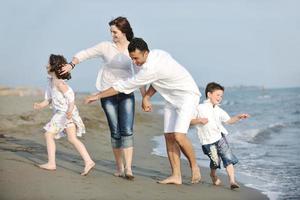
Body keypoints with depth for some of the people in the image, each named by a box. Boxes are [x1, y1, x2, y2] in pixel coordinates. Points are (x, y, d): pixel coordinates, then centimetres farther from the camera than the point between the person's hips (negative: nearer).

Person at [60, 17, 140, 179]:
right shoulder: (106, 47, -1)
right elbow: (84, 54, 3)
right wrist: (71, 64, -15)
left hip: (126, 94, 0)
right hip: (108, 94, 0)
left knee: (127, 131, -12)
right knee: (115, 132, 2)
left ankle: (128, 168, -15)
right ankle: (119, 167, 15)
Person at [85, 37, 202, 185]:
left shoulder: (150, 69, -31)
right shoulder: (156, 54, -4)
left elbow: (125, 86, -24)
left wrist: (98, 96, -16)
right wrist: (146, 97, 0)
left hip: (187, 96, -9)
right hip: (172, 99, 9)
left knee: (178, 136, -21)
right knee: (169, 136, 0)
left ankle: (194, 166, 2)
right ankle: (176, 176, 1)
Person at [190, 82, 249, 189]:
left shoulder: (219, 111, 10)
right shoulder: (200, 108, -3)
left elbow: (229, 120, 12)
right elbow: (189, 120, -3)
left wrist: (239, 117, -3)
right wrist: (199, 120, -20)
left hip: (220, 137, 4)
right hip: (208, 141, -4)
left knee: (228, 158, -9)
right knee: (215, 160, 2)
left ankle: (232, 181, -9)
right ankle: (213, 175, 35)